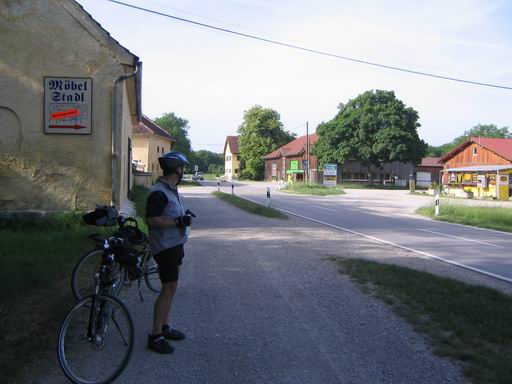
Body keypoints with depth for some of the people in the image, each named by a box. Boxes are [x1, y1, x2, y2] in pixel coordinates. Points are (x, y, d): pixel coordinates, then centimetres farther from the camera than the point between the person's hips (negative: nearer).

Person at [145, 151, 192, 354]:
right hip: (166, 247, -10)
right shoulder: (158, 192, -20)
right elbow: (152, 219, -26)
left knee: (170, 287, 16)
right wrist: (179, 222, -26)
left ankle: (165, 327, 28)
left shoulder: (171, 189, 13)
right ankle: (155, 337, 0)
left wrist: (183, 218, 12)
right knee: (169, 288, -8)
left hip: (175, 244, 10)